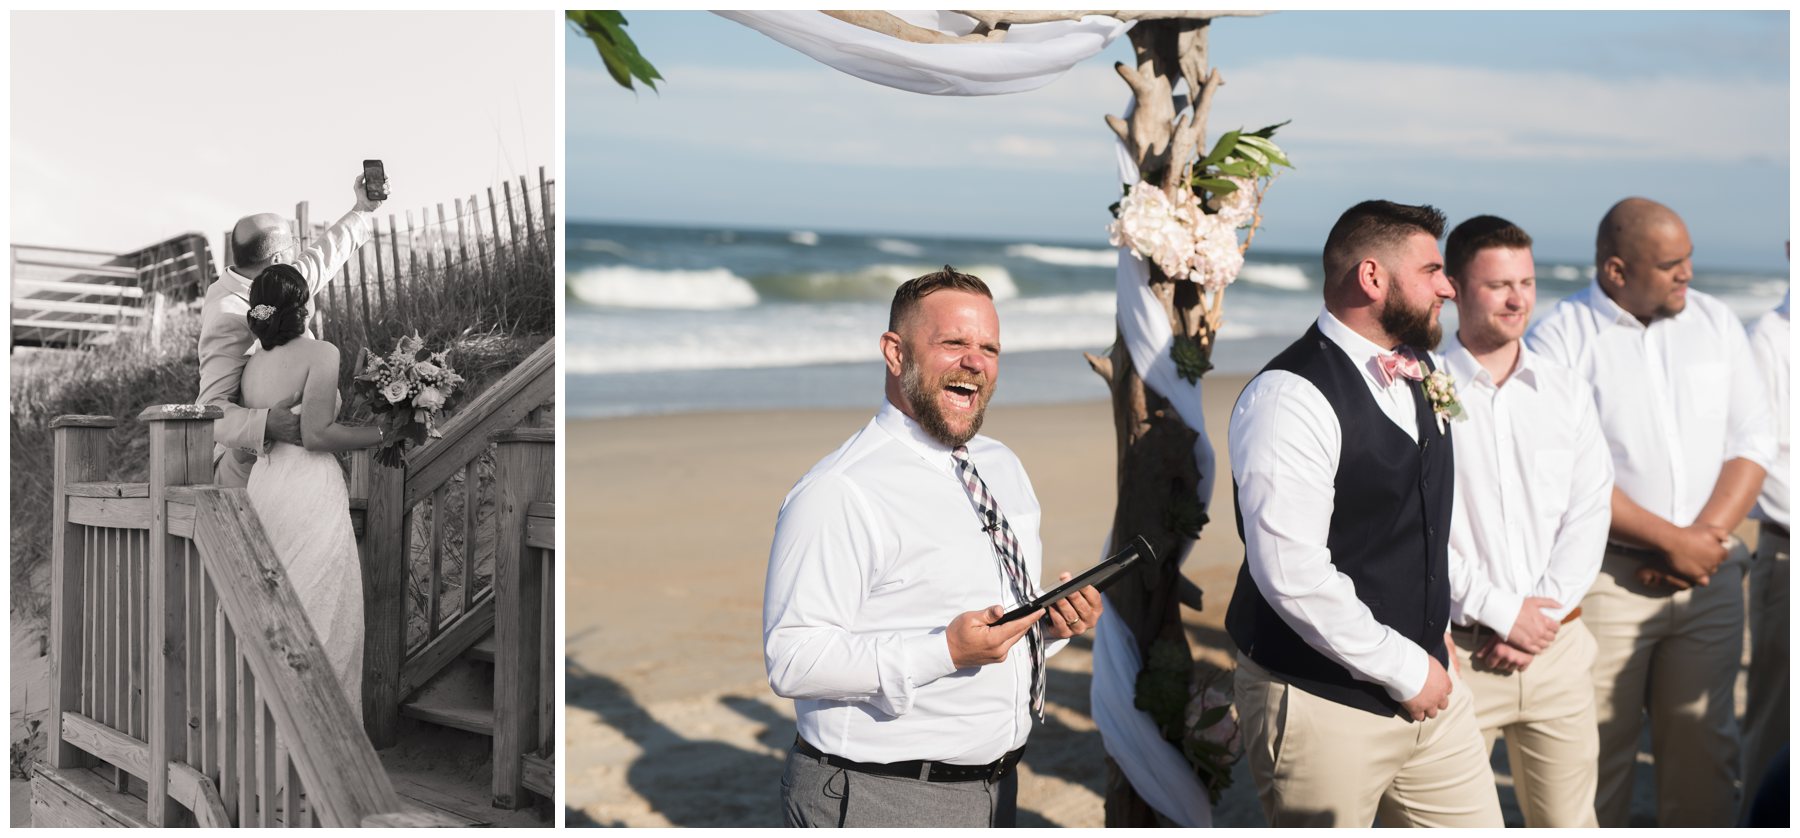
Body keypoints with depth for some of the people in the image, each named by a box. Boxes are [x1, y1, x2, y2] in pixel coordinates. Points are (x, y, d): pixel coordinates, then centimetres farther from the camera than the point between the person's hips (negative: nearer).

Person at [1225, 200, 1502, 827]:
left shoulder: (1419, 376, 10)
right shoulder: (1290, 398, -18)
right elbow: (1292, 575, -24)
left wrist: (1433, 630, 13)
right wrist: (1405, 670, -17)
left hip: (1423, 681, 8)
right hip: (1322, 704, -8)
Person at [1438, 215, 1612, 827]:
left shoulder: (1568, 392, 10)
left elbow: (1590, 513, 5)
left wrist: (1545, 614, -6)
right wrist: (1502, 612, -10)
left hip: (1557, 645, 4)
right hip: (1455, 650, -4)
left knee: (1567, 820, 9)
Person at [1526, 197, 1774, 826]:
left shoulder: (1716, 321, 11)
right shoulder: (1560, 338, -5)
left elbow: (1752, 440, 8)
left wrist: (1706, 535, -6)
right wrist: (1670, 540, -12)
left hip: (1709, 578, 4)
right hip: (1606, 579, -4)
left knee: (1704, 745, 6)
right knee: (1596, 749, -2)